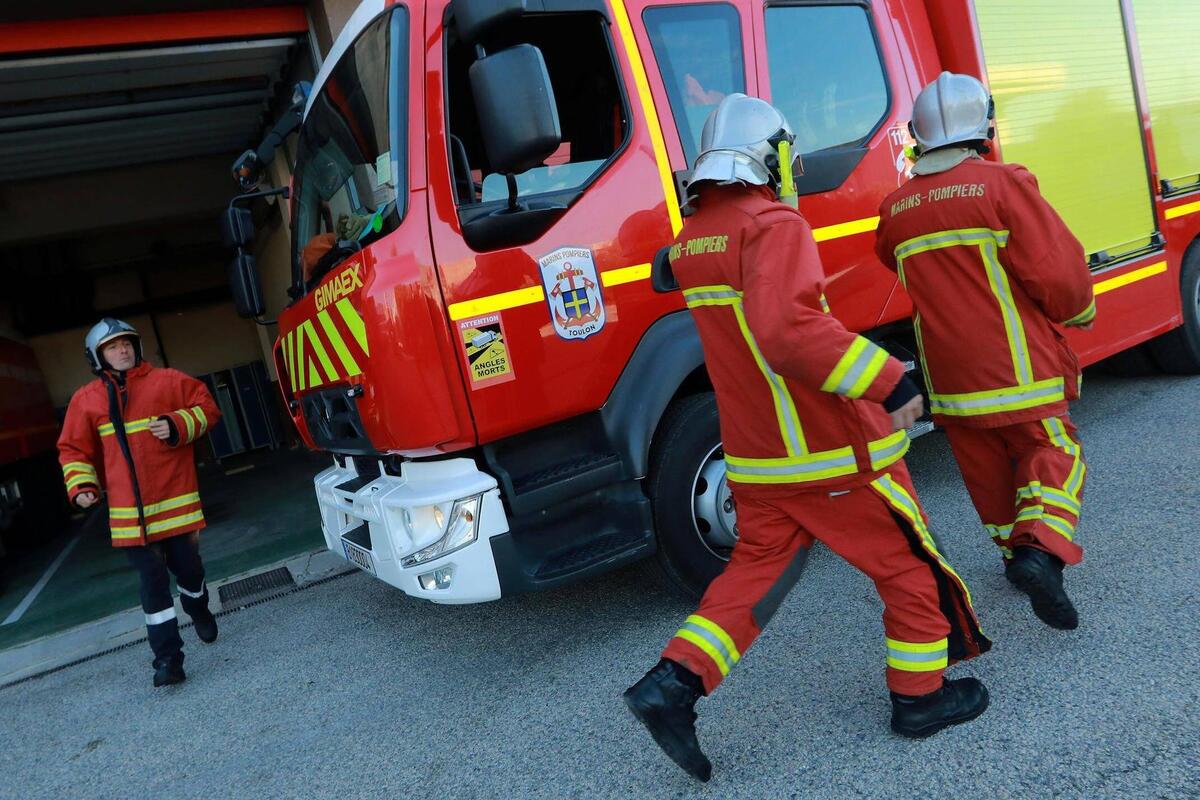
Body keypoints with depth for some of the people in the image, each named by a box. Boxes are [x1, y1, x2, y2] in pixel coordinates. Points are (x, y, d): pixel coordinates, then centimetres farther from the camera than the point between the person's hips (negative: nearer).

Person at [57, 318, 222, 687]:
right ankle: (167, 657, 4)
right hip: (130, 513, 0)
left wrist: (178, 425, -14)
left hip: (177, 501, 0)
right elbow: (74, 449, 11)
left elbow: (206, 408, 3)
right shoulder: (86, 399, 6)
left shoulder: (167, 381, 1)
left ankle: (199, 612, 44)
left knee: (188, 569, 11)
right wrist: (81, 485, -3)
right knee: (153, 581, -2)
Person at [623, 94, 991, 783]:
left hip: (758, 456, 7)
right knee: (911, 564, 13)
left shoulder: (692, 241, 8)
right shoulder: (773, 226, -18)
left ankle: (673, 682, 5)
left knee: (755, 570, 16)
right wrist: (889, 382, -32)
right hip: (835, 451, -7)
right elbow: (787, 329, -34)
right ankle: (920, 696, 27)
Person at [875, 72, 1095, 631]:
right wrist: (1080, 311, 6)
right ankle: (1041, 550, -10)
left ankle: (1015, 549, 32)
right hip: (1018, 365, -4)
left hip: (949, 374, 4)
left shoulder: (895, 210, 2)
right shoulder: (1003, 184, -12)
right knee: (1051, 455, 9)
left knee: (986, 467, 18)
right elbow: (1058, 271, -14)